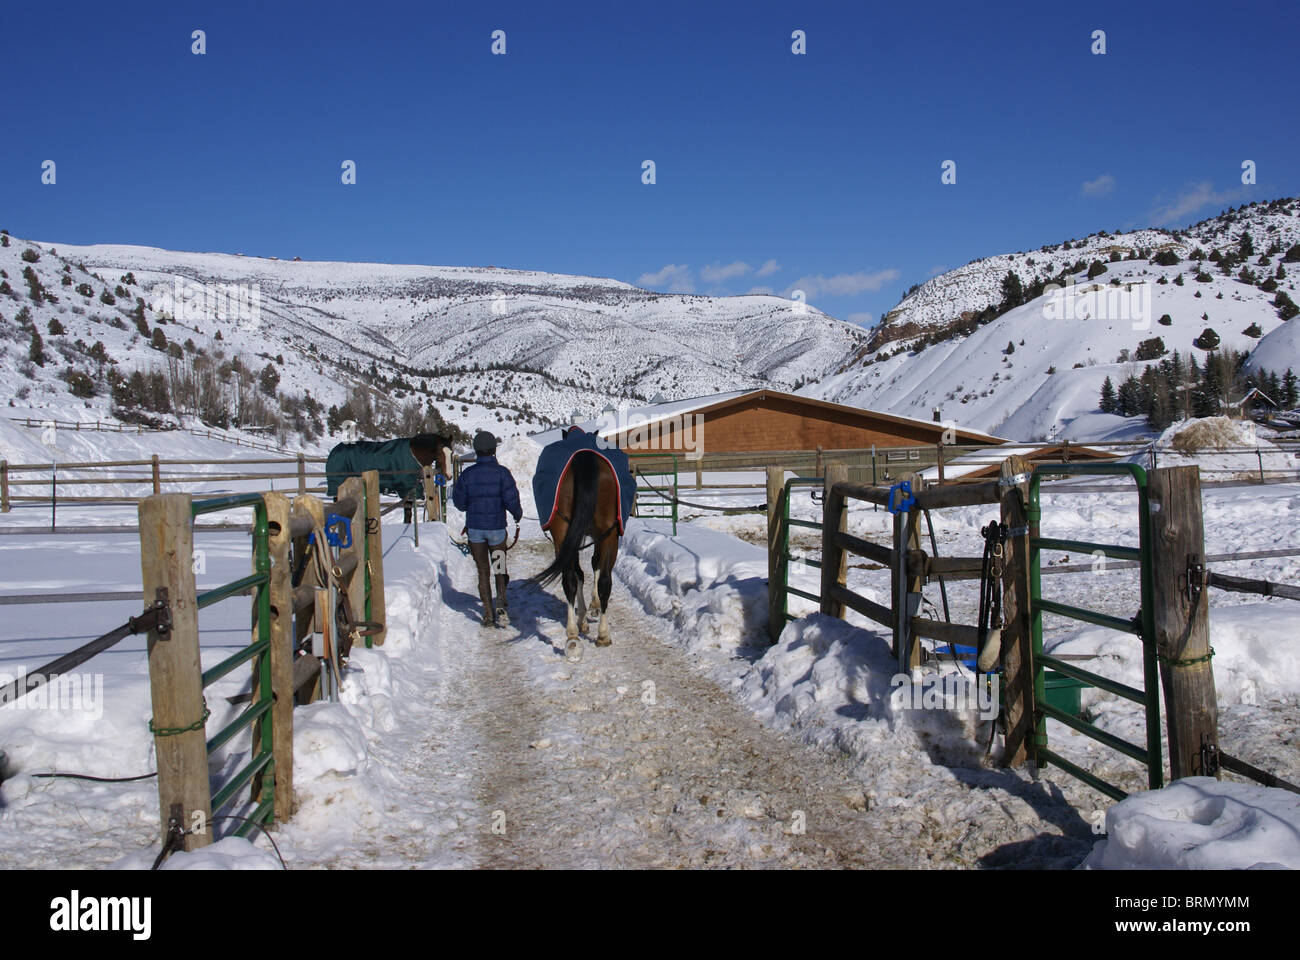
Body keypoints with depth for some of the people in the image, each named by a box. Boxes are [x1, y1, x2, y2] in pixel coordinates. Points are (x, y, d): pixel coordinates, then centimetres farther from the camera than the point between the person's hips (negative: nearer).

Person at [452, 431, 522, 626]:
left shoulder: (468, 474, -4)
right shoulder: (502, 472, -10)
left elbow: (460, 503, 1)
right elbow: (511, 500, -13)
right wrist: (518, 514, 7)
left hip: (474, 528, 1)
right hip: (497, 528, -1)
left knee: (483, 571, 11)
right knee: (500, 569, 16)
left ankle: (488, 612, 11)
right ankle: (500, 604, -6)